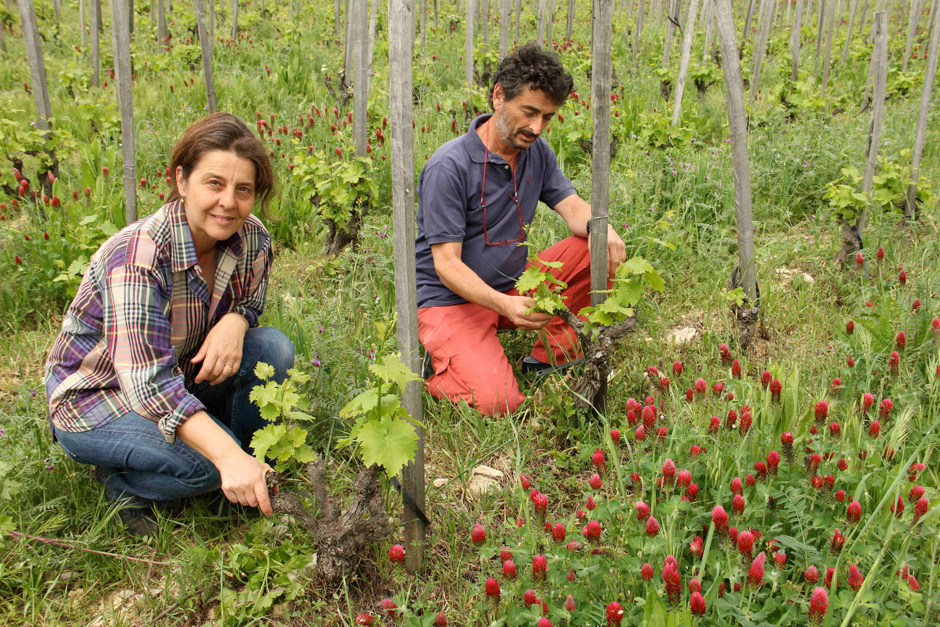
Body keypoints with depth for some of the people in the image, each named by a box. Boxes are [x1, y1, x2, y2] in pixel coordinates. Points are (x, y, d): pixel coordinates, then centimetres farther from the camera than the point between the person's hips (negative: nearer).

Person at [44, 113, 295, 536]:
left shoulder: (253, 239, -15)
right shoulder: (137, 256, -33)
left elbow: (249, 303, 4)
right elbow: (148, 382, -40)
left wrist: (234, 322, -24)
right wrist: (228, 456, -54)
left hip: (180, 378, 6)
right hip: (94, 398, -6)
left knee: (273, 348, -19)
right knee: (208, 462, -30)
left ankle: (255, 478, 1)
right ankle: (123, 481, 2)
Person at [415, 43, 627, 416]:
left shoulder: (537, 152, 4)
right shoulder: (449, 166, -20)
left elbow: (572, 207, 0)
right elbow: (447, 264, -21)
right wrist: (505, 305, -37)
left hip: (513, 285, 7)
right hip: (452, 299, -7)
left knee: (600, 248, -10)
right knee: (496, 402, -27)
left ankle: (551, 357, -1)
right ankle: (429, 363, 3)